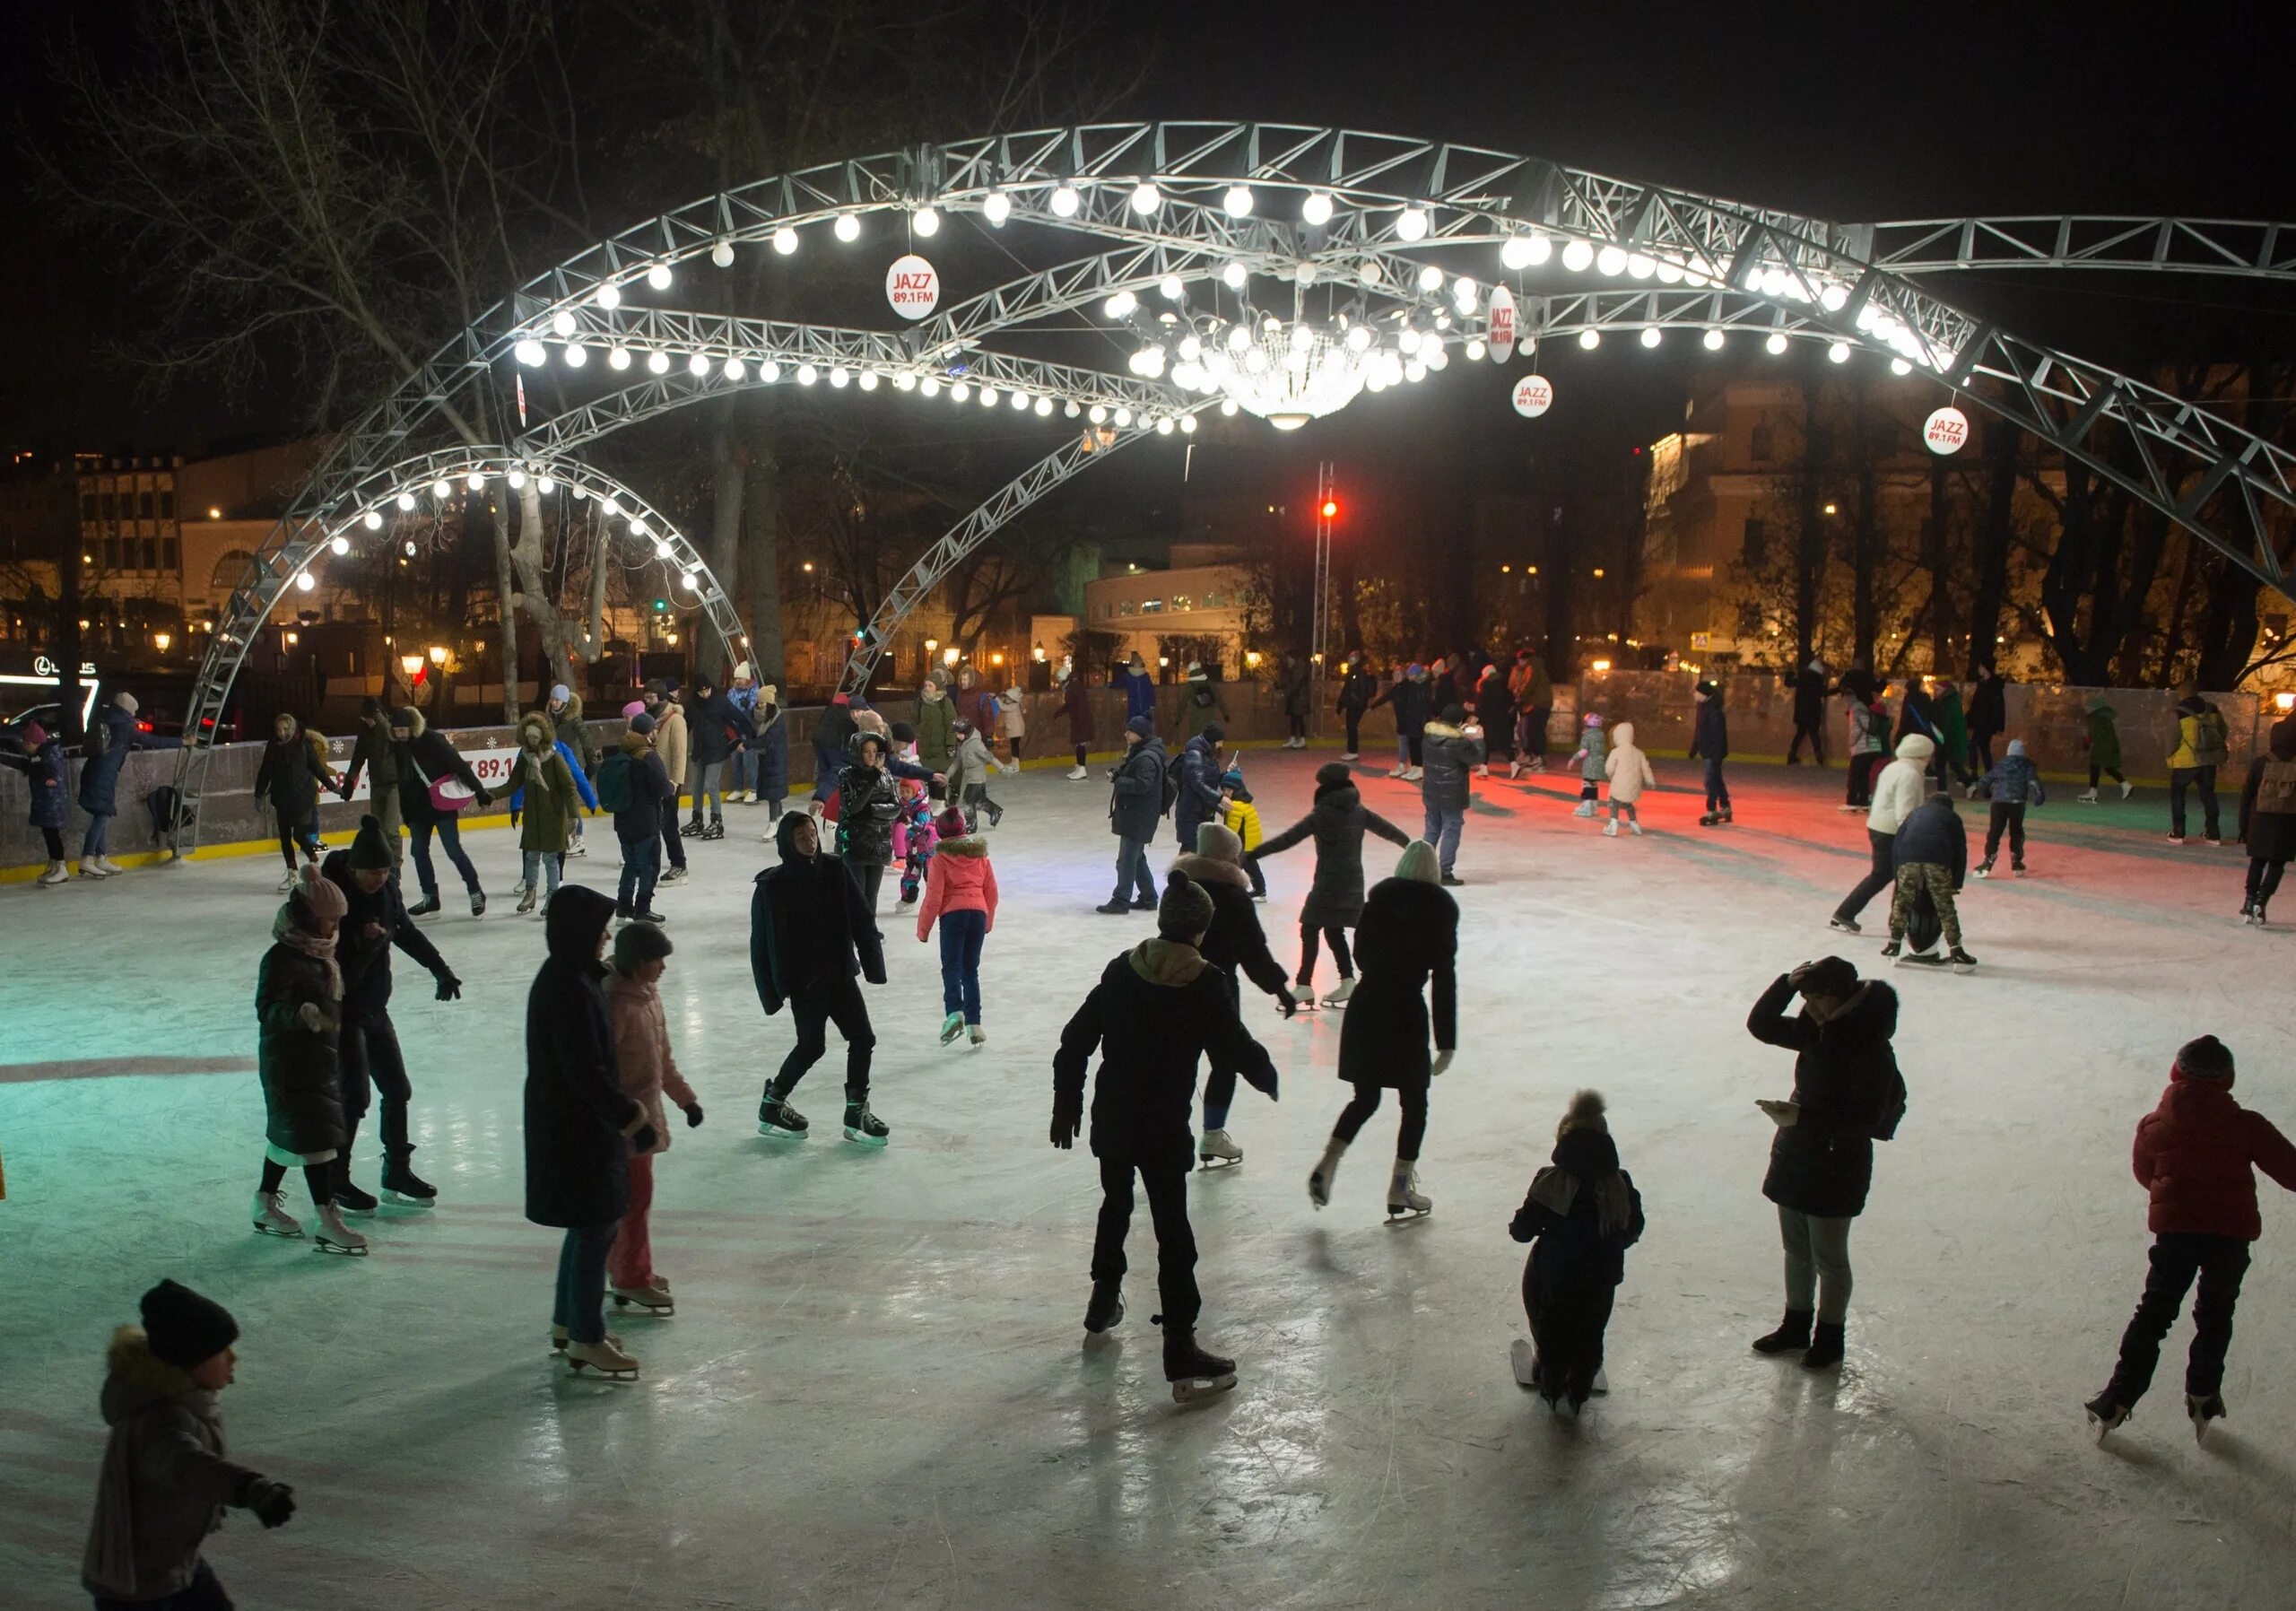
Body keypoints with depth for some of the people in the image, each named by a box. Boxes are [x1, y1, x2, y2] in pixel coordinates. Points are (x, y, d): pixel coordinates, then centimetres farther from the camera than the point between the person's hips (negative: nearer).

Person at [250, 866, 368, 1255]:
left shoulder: (320, 954, 10)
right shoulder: (282, 958, -20)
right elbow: (268, 1008, -29)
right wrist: (300, 1014, -46)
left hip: (320, 1060, 10)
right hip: (290, 1064, -10)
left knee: (286, 1132, 20)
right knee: (315, 1137, -10)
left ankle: (265, 1204, 35)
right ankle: (328, 1223, -8)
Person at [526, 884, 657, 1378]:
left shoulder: (564, 977, 6)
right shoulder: (570, 991, -25)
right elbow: (585, 1072, -25)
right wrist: (633, 1118, -19)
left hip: (568, 1122, 10)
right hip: (576, 1129, -10)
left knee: (590, 1225, 21)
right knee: (596, 1229, 2)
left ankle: (567, 1322, 35)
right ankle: (586, 1341, 14)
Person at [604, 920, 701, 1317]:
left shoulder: (648, 994, 6)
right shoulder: (615, 1003, -24)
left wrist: (684, 1097, 18)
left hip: (646, 1113, 9)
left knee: (635, 1195, 19)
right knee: (635, 1196, -1)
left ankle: (625, 1268, 32)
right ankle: (632, 1281, 11)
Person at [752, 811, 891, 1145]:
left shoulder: (835, 871, -3)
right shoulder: (773, 885, -13)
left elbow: (862, 920, -1)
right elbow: (762, 941, -9)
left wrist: (872, 963, -5)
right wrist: (772, 990, -10)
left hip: (839, 972, 5)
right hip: (803, 979, -5)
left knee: (863, 1038, 4)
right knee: (812, 1046, 0)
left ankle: (857, 1111, 18)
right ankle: (772, 1104, 22)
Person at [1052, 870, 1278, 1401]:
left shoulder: (1121, 971, 2)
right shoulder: (1206, 984, -13)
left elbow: (1075, 1042, 5)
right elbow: (1237, 1048, -9)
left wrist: (1067, 1104, 15)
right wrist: (1271, 1079, 11)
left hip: (1110, 1118, 5)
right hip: (1164, 1126, -5)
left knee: (1116, 1204, 27)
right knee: (1172, 1228, -3)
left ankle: (1104, 1299, 43)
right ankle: (1180, 1352, -3)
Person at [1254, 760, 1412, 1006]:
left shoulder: (1321, 814, -12)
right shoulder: (1359, 811, 6)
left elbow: (1287, 839, -17)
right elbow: (1390, 831, 16)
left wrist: (1252, 855, -18)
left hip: (1328, 882, -7)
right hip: (1353, 881, 7)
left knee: (1310, 930, -5)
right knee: (1334, 931, 19)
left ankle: (1304, 986, -11)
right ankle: (1347, 981, 19)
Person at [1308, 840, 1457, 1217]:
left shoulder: (1379, 896, 3)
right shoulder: (1441, 907, -6)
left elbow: (1362, 954, 11)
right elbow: (1445, 979, -8)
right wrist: (1446, 1042, -6)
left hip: (1365, 1005, 4)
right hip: (1407, 1013, -4)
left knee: (1365, 1097, 18)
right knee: (1414, 1103, 12)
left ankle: (1327, 1166, 2)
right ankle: (1400, 1190, 14)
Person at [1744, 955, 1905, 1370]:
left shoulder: (1872, 1050, -21)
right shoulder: (1817, 1032, 2)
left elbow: (1865, 1119, -23)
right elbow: (1761, 1025, 7)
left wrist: (1803, 1116, -29)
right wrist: (1786, 984, -8)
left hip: (1837, 1165, -7)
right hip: (1794, 1154, 7)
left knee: (1828, 1257, 8)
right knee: (1796, 1249, 19)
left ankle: (1830, 1336, 25)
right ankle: (1797, 1325, 35)